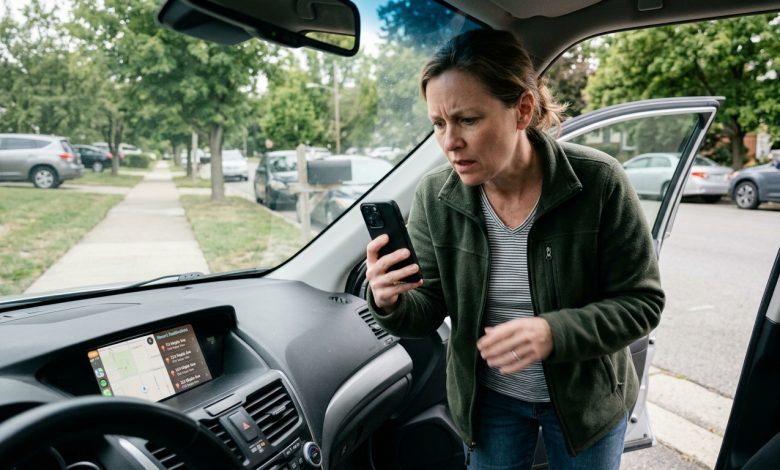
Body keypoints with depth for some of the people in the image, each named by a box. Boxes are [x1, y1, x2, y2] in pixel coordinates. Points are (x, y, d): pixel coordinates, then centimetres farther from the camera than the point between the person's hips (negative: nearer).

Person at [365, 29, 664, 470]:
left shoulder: (598, 183, -23)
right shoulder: (435, 196, -15)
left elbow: (641, 302, -16)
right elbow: (428, 309, -9)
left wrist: (553, 333, -33)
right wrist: (392, 303, -32)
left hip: (584, 397, -1)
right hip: (488, 398, 2)